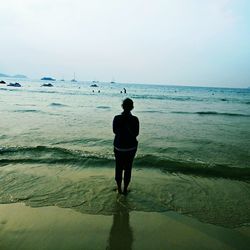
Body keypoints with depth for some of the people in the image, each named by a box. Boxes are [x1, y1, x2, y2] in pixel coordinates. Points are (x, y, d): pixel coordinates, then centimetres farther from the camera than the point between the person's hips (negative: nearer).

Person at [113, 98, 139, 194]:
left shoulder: (117, 118, -13)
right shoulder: (135, 119, -15)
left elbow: (114, 131, 2)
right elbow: (136, 133, -3)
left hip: (119, 147, 0)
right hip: (131, 147, 0)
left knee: (118, 168, 17)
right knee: (128, 168, 15)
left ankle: (119, 189, 28)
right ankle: (125, 189, 26)